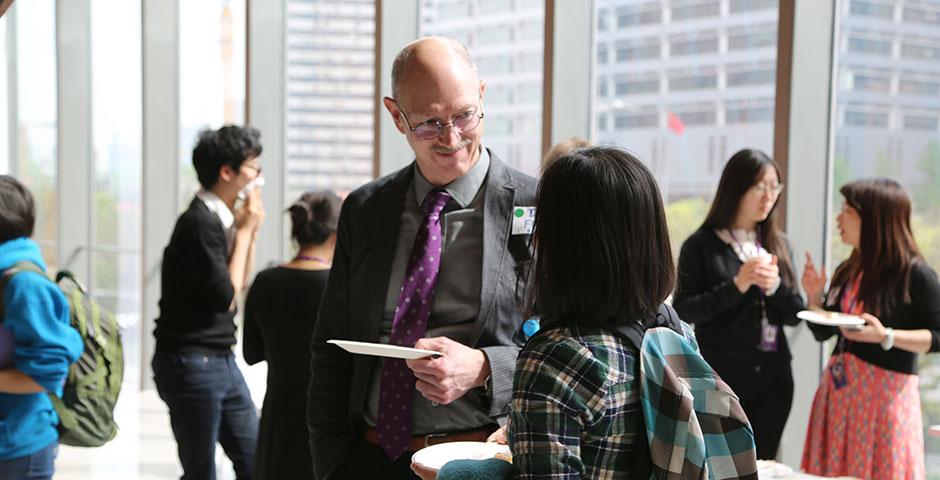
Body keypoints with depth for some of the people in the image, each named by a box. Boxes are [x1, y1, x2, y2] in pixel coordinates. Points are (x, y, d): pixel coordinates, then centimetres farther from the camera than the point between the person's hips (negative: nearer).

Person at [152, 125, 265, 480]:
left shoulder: (221, 218, 9)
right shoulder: (199, 223, -18)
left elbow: (241, 283, 18)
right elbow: (226, 297, -19)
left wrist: (250, 231, 6)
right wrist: (244, 232, -11)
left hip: (221, 360, 9)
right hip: (191, 364, -9)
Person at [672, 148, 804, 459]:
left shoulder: (778, 244, 9)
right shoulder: (701, 245, -5)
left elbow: (794, 315, 7)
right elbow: (683, 311, -10)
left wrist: (775, 287, -12)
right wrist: (737, 286, -19)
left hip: (772, 378, 4)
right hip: (719, 376, -4)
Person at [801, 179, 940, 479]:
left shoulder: (915, 274, -11)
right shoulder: (847, 272, 9)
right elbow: (823, 333, 15)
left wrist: (886, 337, -23)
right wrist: (814, 296, -2)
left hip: (886, 394, -6)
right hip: (839, 391, 6)